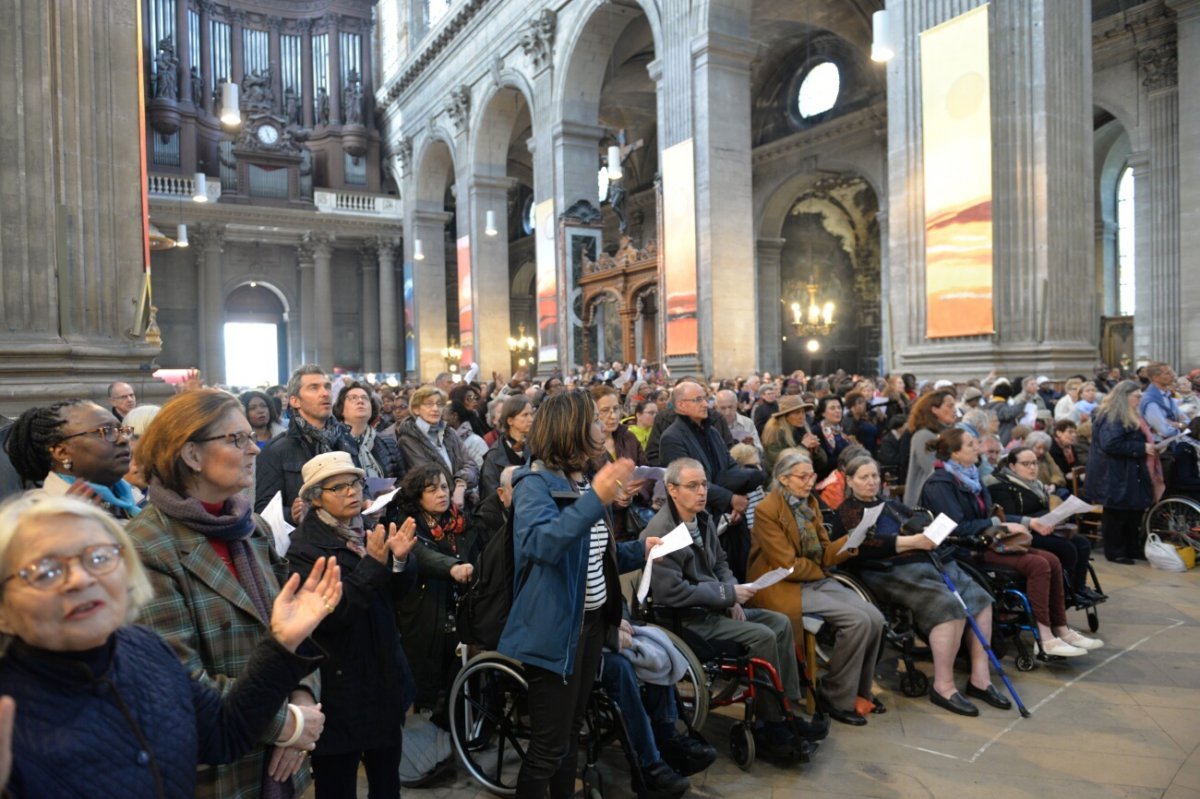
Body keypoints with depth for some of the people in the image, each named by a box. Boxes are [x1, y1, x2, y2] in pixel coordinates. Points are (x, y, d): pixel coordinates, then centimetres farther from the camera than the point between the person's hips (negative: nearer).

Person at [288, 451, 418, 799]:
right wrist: (372, 565, -30)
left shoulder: (367, 530, 4)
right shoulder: (304, 546, -15)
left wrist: (400, 560, -17)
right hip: (338, 684, -6)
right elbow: (328, 613, -24)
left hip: (383, 674, 6)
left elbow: (398, 591, 3)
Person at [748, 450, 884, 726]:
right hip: (782, 588, -8)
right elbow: (788, 566, -15)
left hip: (816, 580, 8)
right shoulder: (767, 511, -14)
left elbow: (824, 553, 9)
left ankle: (859, 691, 10)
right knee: (858, 621, -21)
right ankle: (835, 697, -3)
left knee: (875, 618, -10)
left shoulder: (810, 503, 10)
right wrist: (820, 570, 0)